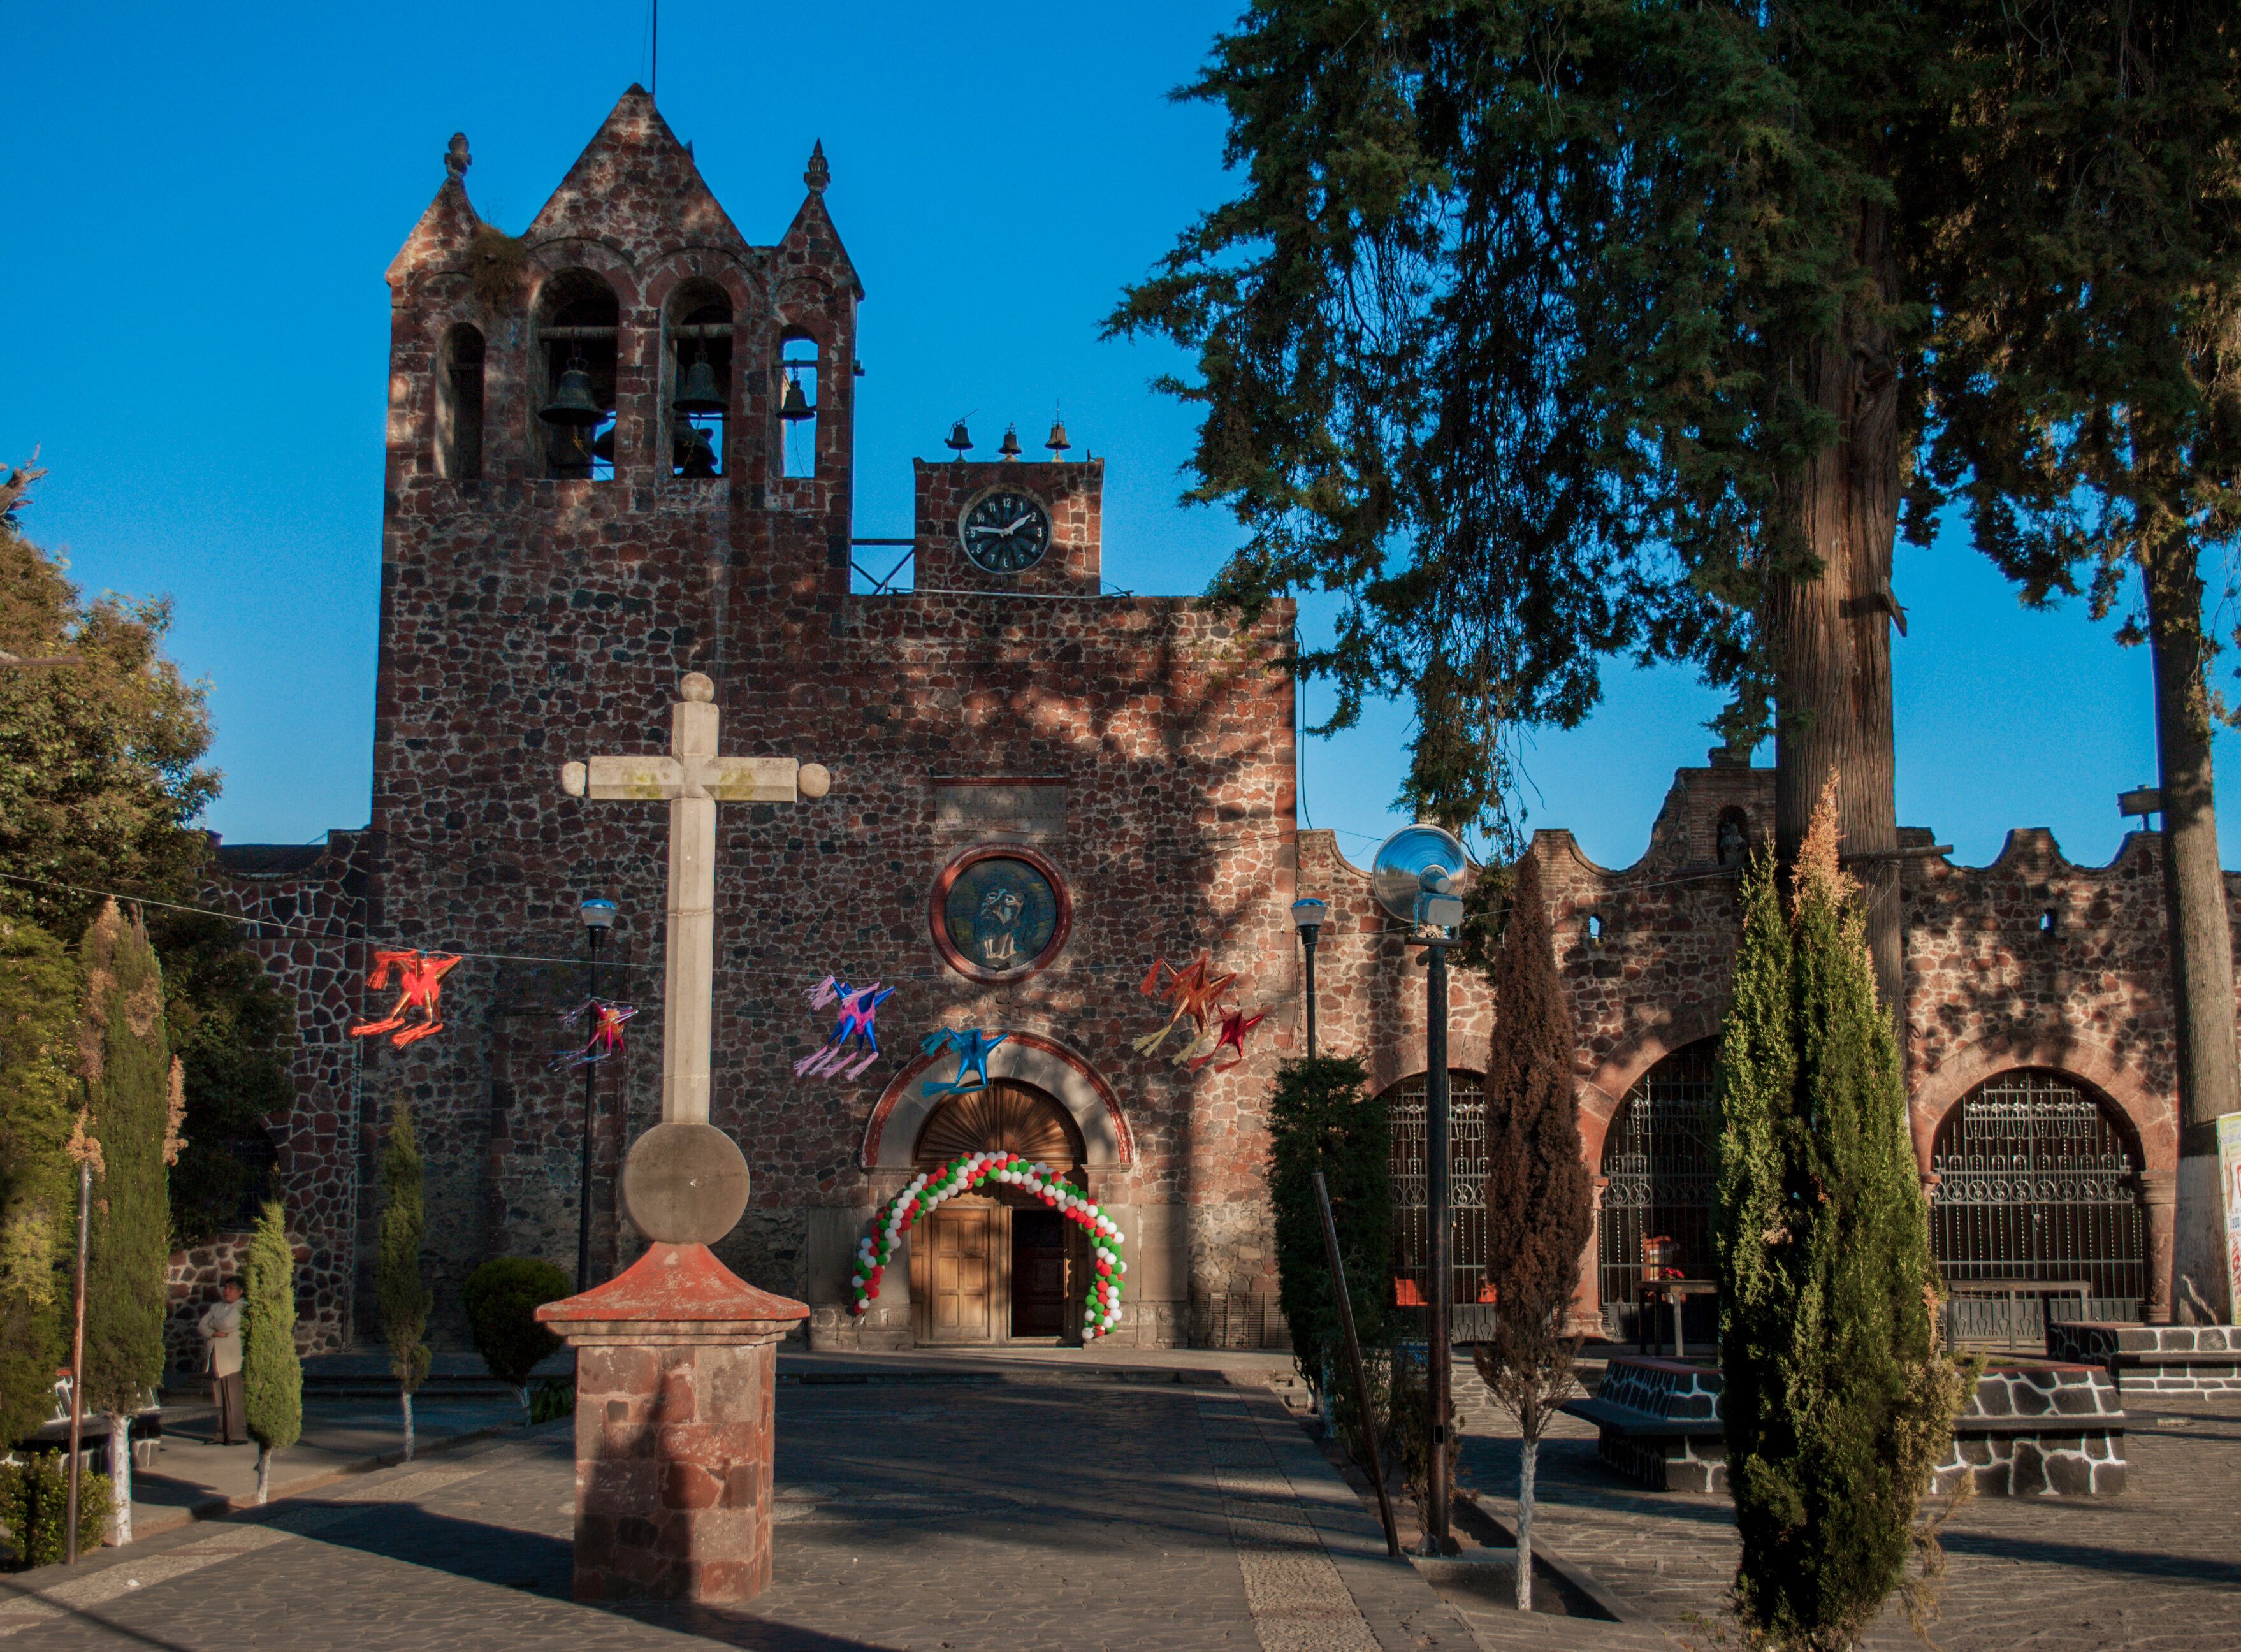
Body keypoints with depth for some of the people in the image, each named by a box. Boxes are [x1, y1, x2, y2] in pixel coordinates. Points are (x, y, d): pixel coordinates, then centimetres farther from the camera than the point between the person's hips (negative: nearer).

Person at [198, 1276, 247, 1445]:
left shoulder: (242, 1308, 1)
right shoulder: (216, 1307, 20)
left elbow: (228, 1324, -14)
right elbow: (202, 1327, 8)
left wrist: (212, 1323, 3)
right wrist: (217, 1333, -9)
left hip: (233, 1360, -6)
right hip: (216, 1360, 6)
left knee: (234, 1398, -8)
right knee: (217, 1398, 4)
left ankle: (238, 1435, -6)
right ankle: (221, 1434, 8)